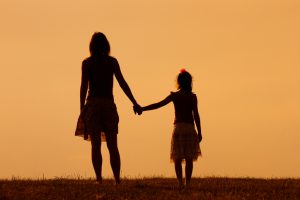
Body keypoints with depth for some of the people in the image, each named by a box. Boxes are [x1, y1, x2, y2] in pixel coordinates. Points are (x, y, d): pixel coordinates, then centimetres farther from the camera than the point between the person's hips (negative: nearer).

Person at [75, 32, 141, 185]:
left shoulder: (87, 63, 1)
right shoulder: (112, 61, 5)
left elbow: (84, 86, -5)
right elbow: (122, 83, 0)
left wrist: (82, 109, -4)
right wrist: (134, 103, 2)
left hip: (92, 104, -1)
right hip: (109, 105, 1)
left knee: (95, 145, -1)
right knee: (112, 146, 6)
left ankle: (99, 178, -10)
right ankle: (117, 179, -1)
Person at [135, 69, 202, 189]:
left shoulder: (174, 95, 2)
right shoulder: (192, 96, 2)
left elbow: (158, 105, -5)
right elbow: (196, 115, -2)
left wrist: (142, 109, -1)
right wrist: (199, 132, 3)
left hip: (178, 128, 0)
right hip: (190, 128, 0)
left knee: (178, 158, 1)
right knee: (189, 158, 2)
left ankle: (180, 182, -10)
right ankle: (188, 182, -2)